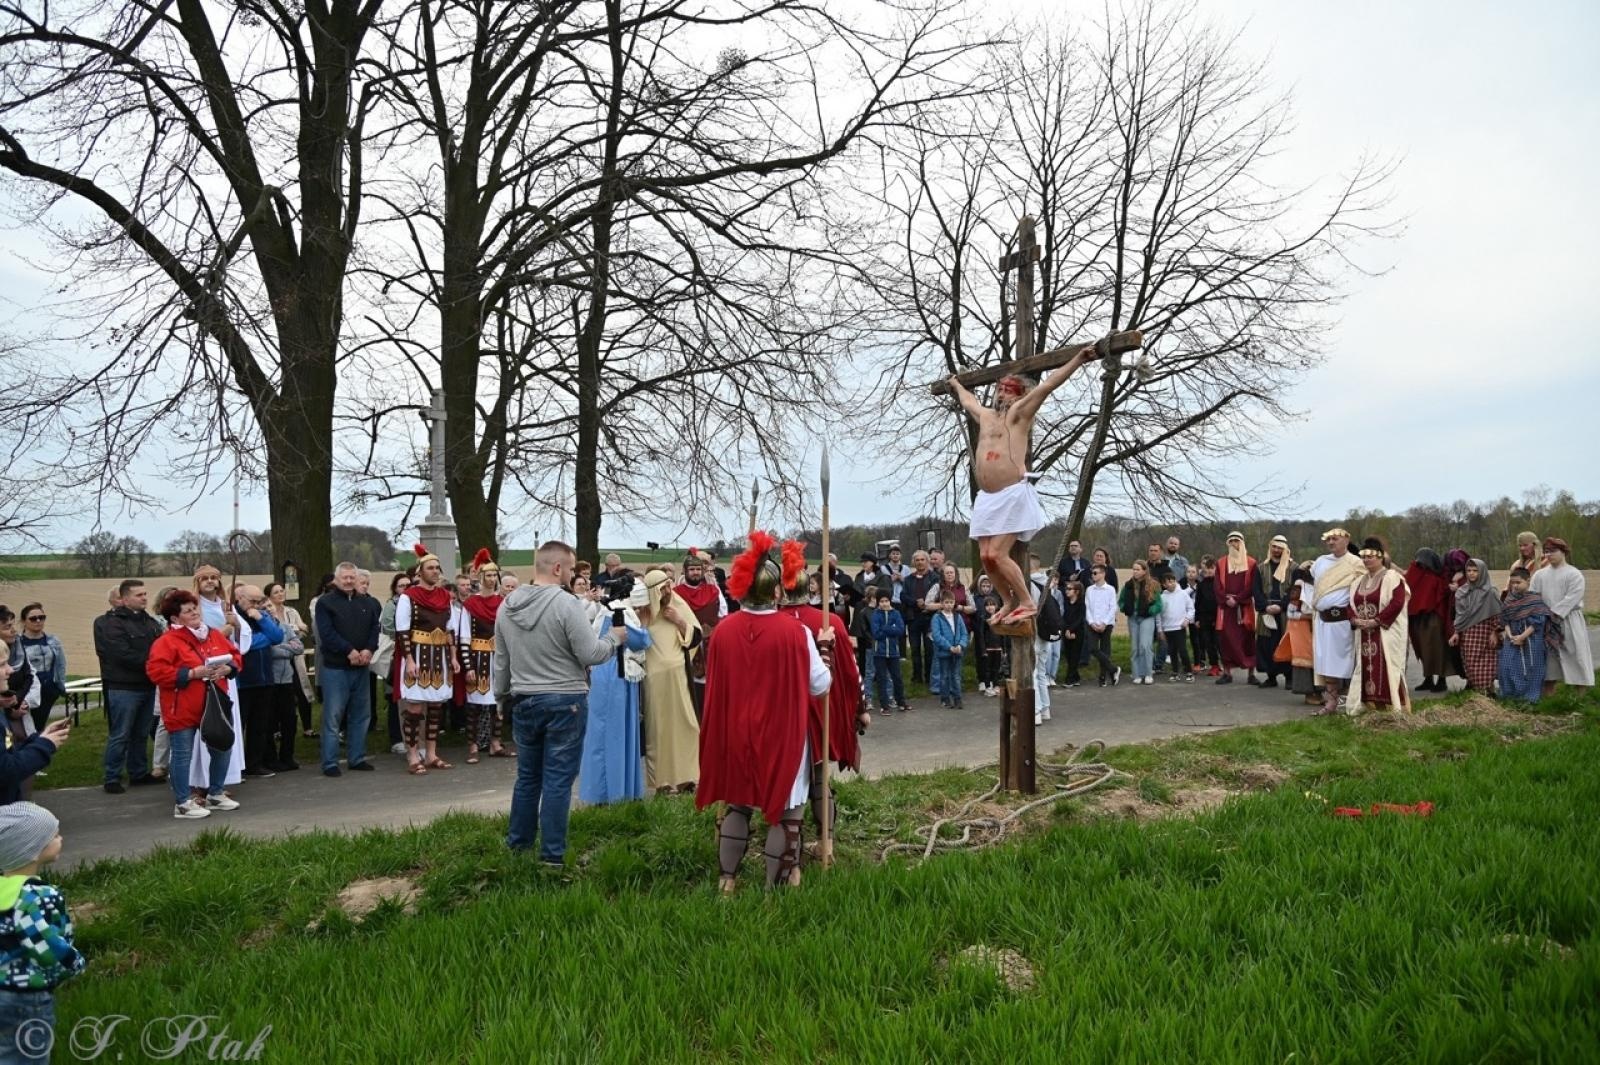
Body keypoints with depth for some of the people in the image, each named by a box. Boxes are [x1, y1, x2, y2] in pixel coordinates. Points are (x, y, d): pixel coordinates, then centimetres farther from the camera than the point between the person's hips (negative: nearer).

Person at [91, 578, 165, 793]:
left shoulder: (150, 622, 13)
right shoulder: (111, 623, -10)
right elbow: (125, 655, -19)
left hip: (147, 686, 7)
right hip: (123, 687, -7)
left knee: (141, 734, 14)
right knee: (120, 735, -2)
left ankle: (139, 772, 24)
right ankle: (112, 778, 8)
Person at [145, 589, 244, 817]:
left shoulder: (215, 635, 8)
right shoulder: (167, 641, -11)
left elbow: (235, 656, 14)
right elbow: (156, 671, -19)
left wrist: (227, 668, -9)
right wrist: (191, 673, -23)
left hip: (214, 707, 6)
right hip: (182, 710, -6)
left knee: (222, 749, 14)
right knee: (183, 755, 2)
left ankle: (215, 794, 30)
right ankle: (182, 804, 12)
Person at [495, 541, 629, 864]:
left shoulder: (507, 606, 3)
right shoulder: (566, 603, -17)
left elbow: (500, 660, 12)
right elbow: (591, 654, -16)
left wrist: (502, 694, 26)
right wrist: (614, 637, 2)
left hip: (524, 702, 6)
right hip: (565, 702, -6)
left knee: (527, 776, 18)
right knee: (557, 780, 2)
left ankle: (518, 843, 29)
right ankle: (552, 854, 7)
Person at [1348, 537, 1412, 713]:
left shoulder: (1392, 577, -6)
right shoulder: (1360, 581, 17)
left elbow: (1397, 603, -17)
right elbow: (1352, 603, 16)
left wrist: (1377, 621, -18)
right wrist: (1355, 619, -4)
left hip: (1387, 633, -7)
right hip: (1365, 635, 7)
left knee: (1386, 670, -9)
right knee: (1367, 670, 7)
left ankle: (1394, 707, -3)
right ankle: (1373, 705, 13)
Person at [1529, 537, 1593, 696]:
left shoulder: (1574, 574, -5)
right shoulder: (1540, 574, 8)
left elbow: (1571, 599, -14)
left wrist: (1553, 615, -18)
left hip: (1569, 622, -4)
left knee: (1576, 658, -3)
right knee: (1549, 659, 8)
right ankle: (1548, 694, 14)